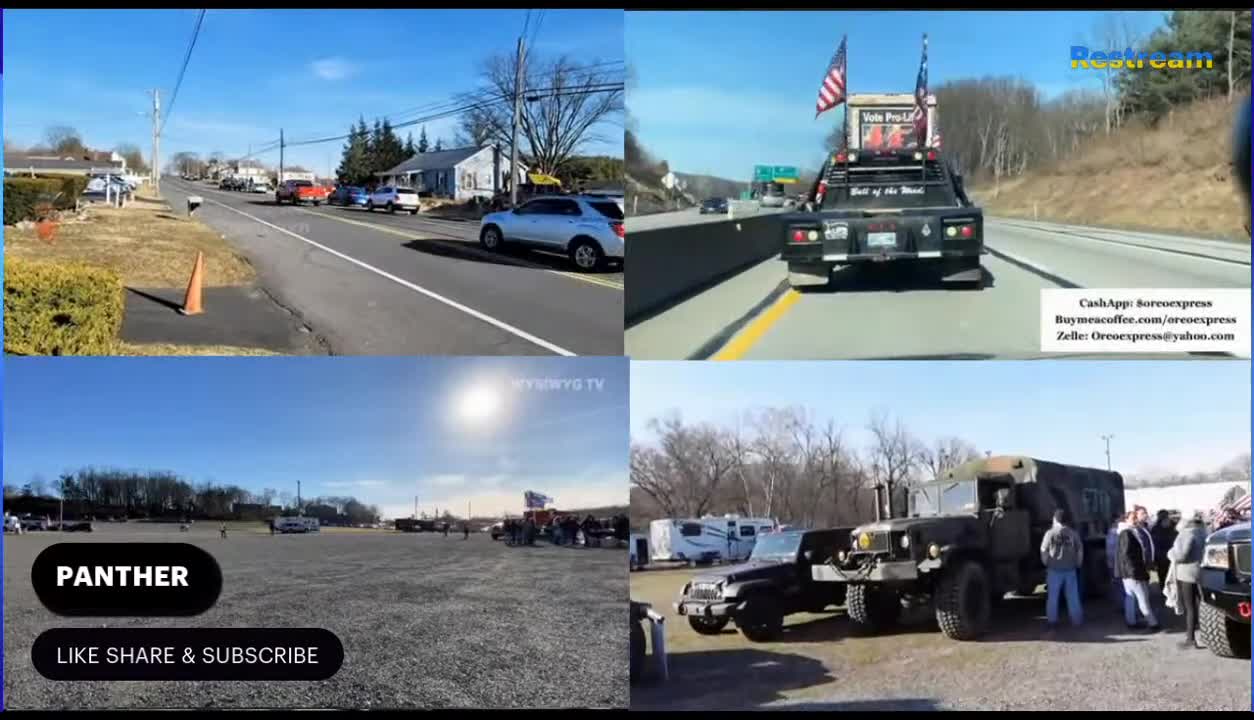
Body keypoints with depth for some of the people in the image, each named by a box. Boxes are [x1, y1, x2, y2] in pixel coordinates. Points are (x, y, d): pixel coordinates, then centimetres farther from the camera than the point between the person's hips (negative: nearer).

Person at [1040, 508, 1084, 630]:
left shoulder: (1050, 533, -7)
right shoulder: (1073, 533, 1)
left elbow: (1044, 550, -5)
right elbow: (1080, 550, 5)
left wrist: (1046, 563, 9)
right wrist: (1078, 564, 18)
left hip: (1054, 570, -2)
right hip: (1070, 569, 2)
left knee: (1053, 597, 6)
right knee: (1073, 596, 11)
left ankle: (1052, 621, 8)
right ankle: (1076, 620, 15)